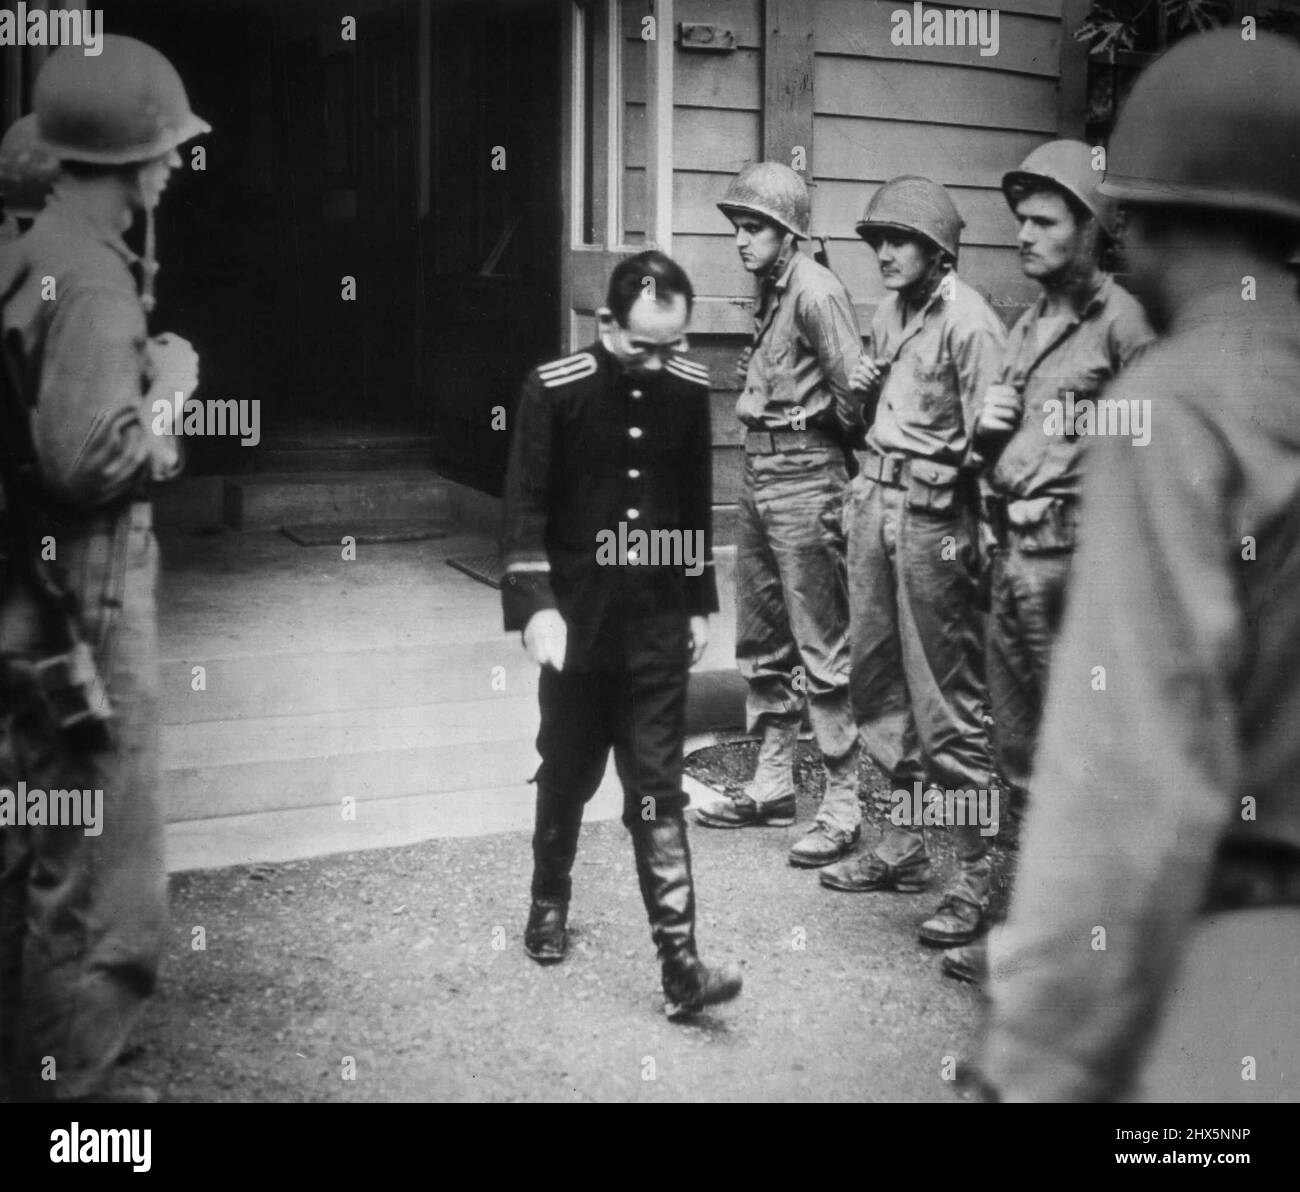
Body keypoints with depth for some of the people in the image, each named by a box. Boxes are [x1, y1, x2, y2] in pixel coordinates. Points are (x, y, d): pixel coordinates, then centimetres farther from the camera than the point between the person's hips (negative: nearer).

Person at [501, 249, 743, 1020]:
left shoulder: (689, 388, 0)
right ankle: (550, 901, 39)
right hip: (579, 622, -1)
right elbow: (526, 504, -10)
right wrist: (535, 605, -20)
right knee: (567, 775, 15)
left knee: (659, 794, 0)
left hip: (659, 627, 2)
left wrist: (701, 603, 12)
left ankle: (680, 964, -2)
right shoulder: (555, 389, -10)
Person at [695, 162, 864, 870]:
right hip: (758, 474, 9)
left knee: (822, 650, -5)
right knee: (762, 643, 15)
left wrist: (843, 460, -6)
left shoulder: (816, 291, -13)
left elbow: (854, 391, -17)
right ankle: (772, 786, 26)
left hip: (805, 480, -9)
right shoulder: (769, 292, 14)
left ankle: (844, 805, 1)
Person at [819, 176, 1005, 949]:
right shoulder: (890, 314, 13)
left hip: (933, 516, -8)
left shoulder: (968, 323, -12)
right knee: (882, 682, 14)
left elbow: (988, 440, -16)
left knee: (948, 698, -5)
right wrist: (863, 390, 4)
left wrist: (976, 536, -22)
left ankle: (981, 875, 3)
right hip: (876, 503, 9)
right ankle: (904, 844, 27)